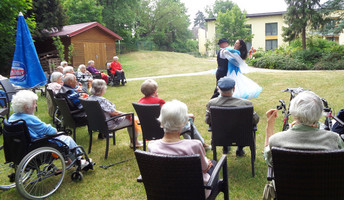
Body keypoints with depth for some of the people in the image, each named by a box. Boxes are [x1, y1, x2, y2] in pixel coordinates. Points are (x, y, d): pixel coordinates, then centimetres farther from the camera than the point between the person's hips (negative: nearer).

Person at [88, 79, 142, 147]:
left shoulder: (90, 98, -1)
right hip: (108, 125, -9)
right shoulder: (101, 100, -29)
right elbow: (114, 112, -25)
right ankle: (134, 142, 18)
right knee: (132, 120, 3)